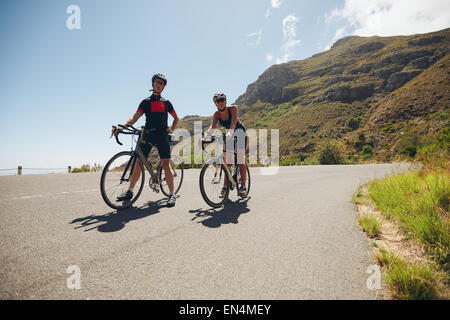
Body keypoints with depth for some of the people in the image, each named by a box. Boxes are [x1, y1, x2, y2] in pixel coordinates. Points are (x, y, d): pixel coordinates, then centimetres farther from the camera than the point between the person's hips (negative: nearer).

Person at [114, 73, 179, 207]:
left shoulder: (166, 102, 16)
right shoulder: (145, 102, 14)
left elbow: (176, 118, 21)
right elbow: (135, 117, 2)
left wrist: (171, 129, 3)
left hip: (162, 135, -1)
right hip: (147, 135, 1)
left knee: (165, 164, -9)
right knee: (139, 162, -1)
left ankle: (172, 194, -4)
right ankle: (130, 191, 13)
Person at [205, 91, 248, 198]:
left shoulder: (233, 108, -22)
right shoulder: (216, 114, -11)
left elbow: (233, 121, -38)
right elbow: (212, 127, -23)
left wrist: (229, 133, -56)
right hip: (229, 136, 4)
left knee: (240, 159, -11)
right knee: (228, 161, 1)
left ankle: (243, 186, -3)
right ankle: (225, 186, 6)